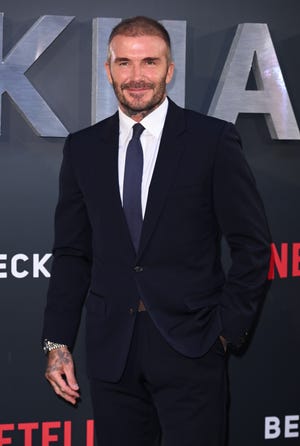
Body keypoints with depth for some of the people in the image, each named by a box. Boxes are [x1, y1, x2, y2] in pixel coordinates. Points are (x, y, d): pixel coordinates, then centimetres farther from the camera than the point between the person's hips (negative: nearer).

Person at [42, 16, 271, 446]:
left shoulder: (214, 140, -3)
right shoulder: (83, 148, 7)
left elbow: (253, 244, -1)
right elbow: (72, 253, 9)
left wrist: (229, 328, -5)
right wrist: (57, 342, 4)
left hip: (191, 348, -3)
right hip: (110, 351, 3)